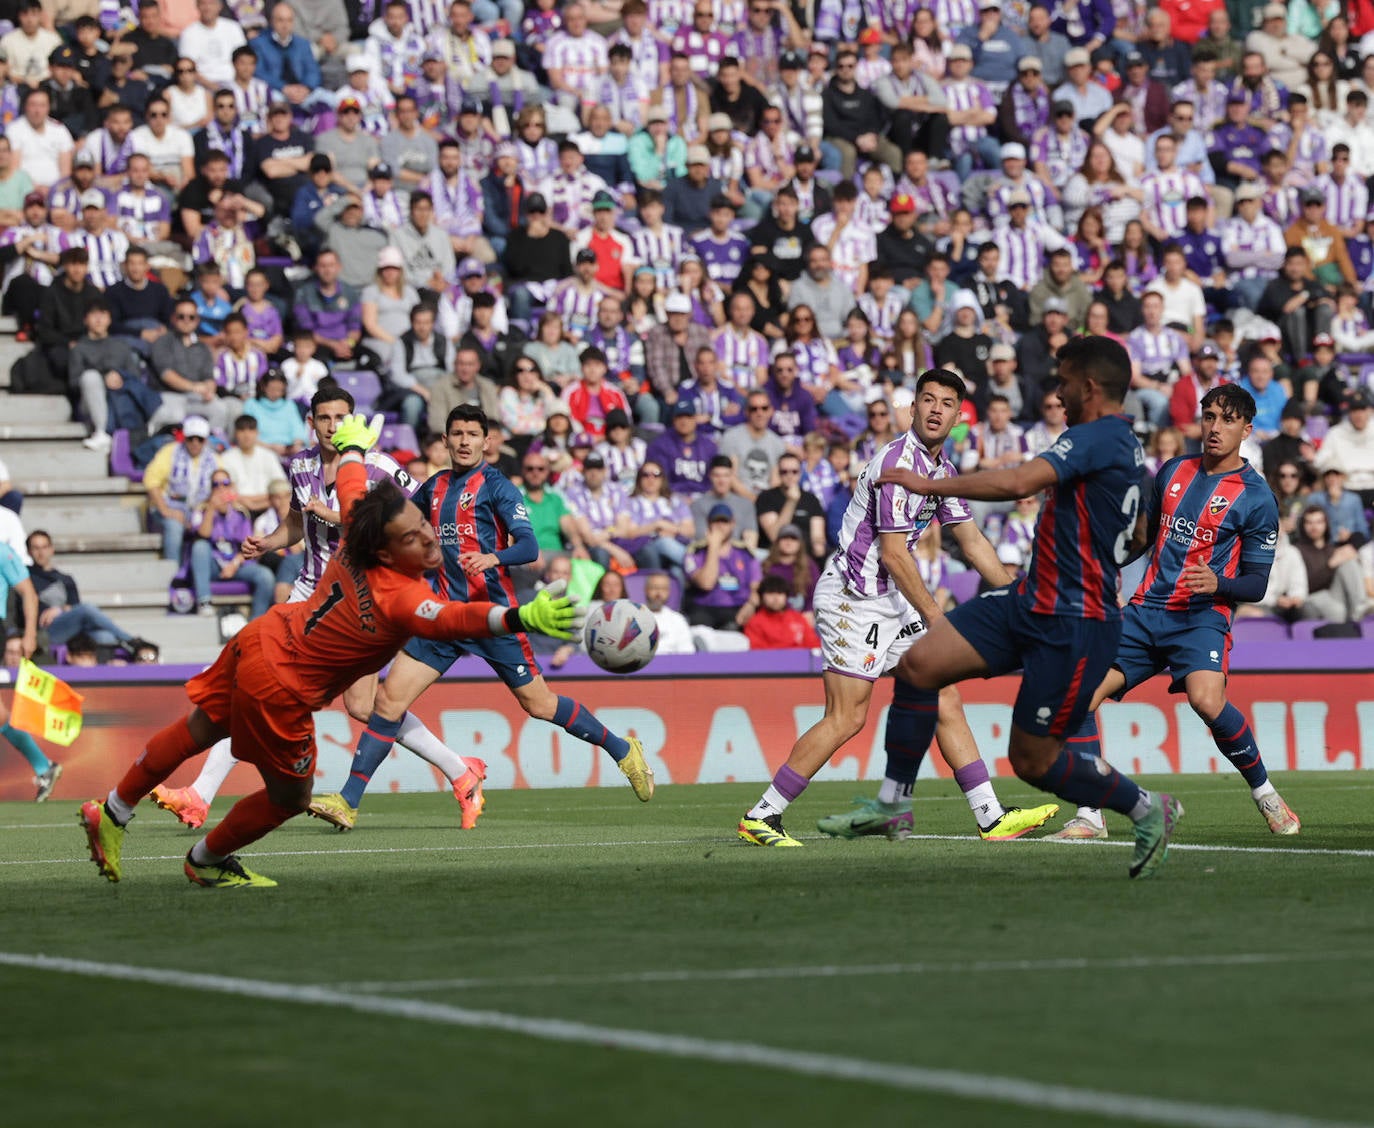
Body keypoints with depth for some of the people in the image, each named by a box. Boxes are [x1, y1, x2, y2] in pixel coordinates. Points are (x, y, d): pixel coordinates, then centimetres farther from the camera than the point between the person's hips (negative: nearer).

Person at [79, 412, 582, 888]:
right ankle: (206, 860, 36)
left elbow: (349, 483, 10)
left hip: (260, 637, 8)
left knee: (197, 731, 28)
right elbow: (451, 619, -52)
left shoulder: (357, 533, -11)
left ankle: (112, 813, 44)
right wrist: (519, 618, -68)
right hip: (279, 688, -8)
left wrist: (352, 446, 33)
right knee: (290, 797, 14)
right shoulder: (399, 596, -32)